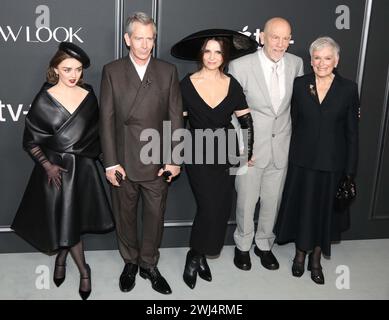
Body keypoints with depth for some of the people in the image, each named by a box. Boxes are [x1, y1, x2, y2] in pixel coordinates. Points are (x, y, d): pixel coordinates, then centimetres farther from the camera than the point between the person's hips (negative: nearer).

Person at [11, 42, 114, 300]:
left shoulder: (88, 96, -2)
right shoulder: (44, 100, -11)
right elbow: (30, 141, -7)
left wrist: (101, 158, 2)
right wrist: (48, 166, -16)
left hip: (84, 166, 3)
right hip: (56, 167, -3)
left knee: (74, 219, 13)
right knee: (65, 221, 4)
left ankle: (61, 257, 39)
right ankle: (84, 270, 22)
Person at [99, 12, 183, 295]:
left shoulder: (168, 71, 2)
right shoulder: (112, 71, 0)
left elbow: (175, 118, 1)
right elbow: (107, 119, -3)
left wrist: (174, 160, -4)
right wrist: (111, 163, -8)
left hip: (157, 162, 1)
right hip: (123, 162, 0)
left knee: (155, 215, 9)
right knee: (125, 215, 14)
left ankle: (149, 264, 29)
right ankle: (130, 262, 34)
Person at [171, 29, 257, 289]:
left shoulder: (232, 85, 1)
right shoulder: (187, 84, -5)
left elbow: (247, 122, 8)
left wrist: (248, 152, 4)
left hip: (226, 155, 3)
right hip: (198, 155, -3)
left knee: (222, 209, 5)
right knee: (209, 207, -11)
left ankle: (201, 255, 25)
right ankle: (195, 256, 12)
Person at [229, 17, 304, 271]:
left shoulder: (296, 64, -3)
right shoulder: (240, 66, -14)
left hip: (281, 146, 3)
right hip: (250, 147, -3)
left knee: (272, 201, 16)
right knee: (246, 201, 11)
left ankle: (264, 244, 38)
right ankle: (243, 245, 35)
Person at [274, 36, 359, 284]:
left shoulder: (348, 89, -4)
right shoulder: (300, 85, -1)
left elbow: (352, 132, -2)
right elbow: (294, 123, 2)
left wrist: (350, 170, -4)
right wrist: (290, 156, -2)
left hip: (332, 162, 0)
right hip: (303, 160, 1)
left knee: (325, 210, 11)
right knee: (301, 207, 11)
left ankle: (316, 259, 30)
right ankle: (300, 253, 33)